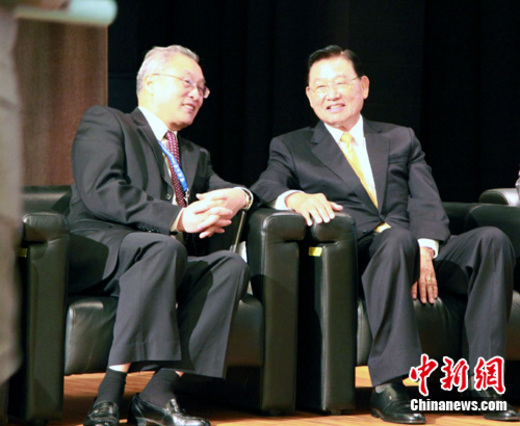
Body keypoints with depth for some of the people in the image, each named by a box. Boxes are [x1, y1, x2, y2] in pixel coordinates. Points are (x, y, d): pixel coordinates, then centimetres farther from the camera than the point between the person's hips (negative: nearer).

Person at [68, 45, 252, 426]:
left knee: (231, 265, -24)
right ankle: (109, 395, -40)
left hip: (171, 258, 6)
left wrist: (238, 197, -4)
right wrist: (176, 219, -18)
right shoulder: (104, 123, 10)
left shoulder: (196, 156, 34)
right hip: (98, 253, -6)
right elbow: (100, 193, -8)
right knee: (163, 248, -37)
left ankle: (159, 392, -33)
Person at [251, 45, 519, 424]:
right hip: (351, 257, -3)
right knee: (397, 238, -39)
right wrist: (296, 198, -23)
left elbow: (426, 203, 11)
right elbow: (263, 189, 2)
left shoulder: (401, 140, 26)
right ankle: (387, 387, -44)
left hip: (418, 252, 3)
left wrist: (425, 251, -10)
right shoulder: (291, 148, 21)